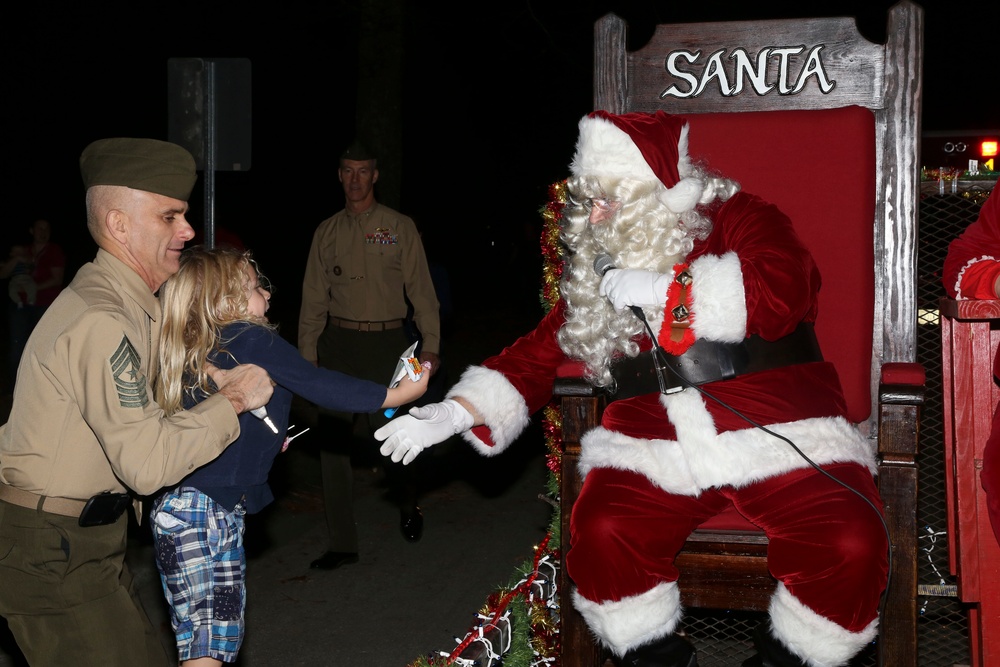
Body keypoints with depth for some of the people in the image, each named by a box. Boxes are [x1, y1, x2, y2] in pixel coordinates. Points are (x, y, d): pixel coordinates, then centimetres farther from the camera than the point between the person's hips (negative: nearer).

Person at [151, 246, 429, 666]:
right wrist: (398, 395, -4)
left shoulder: (196, 353, 11)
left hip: (223, 512, 9)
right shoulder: (253, 340, -12)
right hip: (202, 514, -9)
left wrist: (263, 441, 17)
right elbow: (321, 386, -11)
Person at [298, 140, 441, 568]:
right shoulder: (327, 232, 11)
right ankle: (342, 544, 11)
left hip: (386, 343, -3)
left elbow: (421, 290, 2)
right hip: (337, 344, 3)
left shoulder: (400, 228, 4)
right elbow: (314, 299, 12)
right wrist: (307, 356, 7)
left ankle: (408, 505, 27)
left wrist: (430, 345, -6)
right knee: (332, 441, 0)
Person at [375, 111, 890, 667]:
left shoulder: (737, 219, 4)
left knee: (850, 547, -25)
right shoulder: (596, 270, 17)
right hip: (657, 450, 3)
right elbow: (540, 355, 19)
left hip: (777, 435, -2)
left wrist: (661, 289, -15)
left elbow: (782, 289, -16)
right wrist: (457, 412, 6)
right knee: (601, 533, -26)